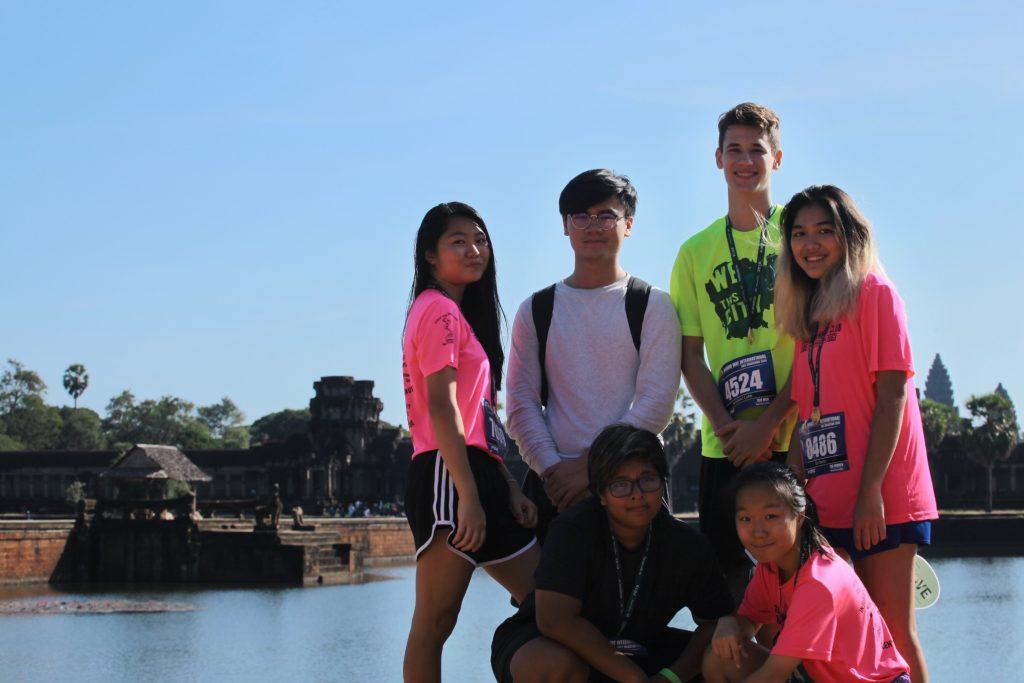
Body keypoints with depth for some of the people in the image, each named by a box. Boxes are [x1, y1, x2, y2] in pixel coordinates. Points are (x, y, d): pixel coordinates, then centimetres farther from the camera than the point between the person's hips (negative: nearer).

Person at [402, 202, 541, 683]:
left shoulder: (462, 312, 24)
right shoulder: (439, 308, -6)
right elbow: (441, 405, -16)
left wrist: (510, 488, 15)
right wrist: (469, 496, -22)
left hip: (477, 475, 10)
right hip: (448, 477, -10)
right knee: (436, 621, -11)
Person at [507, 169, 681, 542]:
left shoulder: (652, 305, 4)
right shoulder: (536, 311, 13)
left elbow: (657, 401, -6)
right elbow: (522, 404, 6)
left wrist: (592, 464, -13)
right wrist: (552, 468, -10)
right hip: (553, 485, 2)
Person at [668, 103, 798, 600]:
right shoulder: (696, 252, 12)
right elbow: (690, 356, 9)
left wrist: (768, 423, -12)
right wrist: (728, 426, -7)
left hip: (794, 435, -3)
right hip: (723, 444, 3)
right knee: (725, 570, 2)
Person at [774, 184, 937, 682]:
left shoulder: (873, 292, -3)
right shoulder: (808, 312, 17)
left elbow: (892, 393, -11)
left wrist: (872, 490, -16)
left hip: (877, 498, -7)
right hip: (824, 501, 7)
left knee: (891, 631, -3)